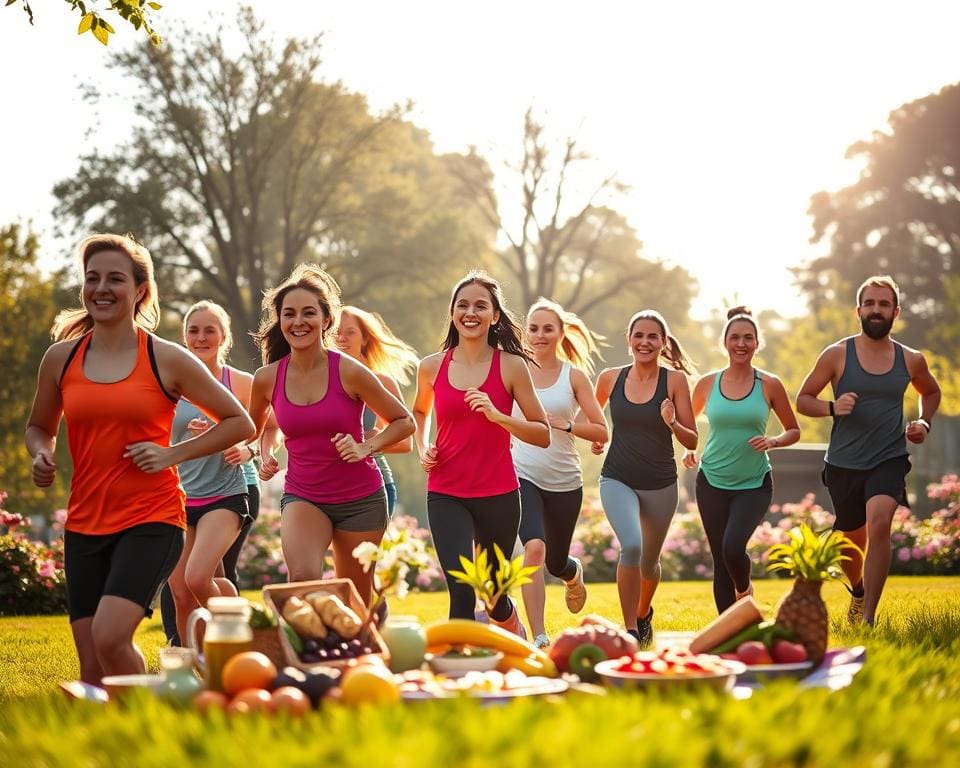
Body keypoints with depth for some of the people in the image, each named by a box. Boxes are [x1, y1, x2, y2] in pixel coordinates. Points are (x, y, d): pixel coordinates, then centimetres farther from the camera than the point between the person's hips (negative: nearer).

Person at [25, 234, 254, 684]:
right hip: (85, 524, 4)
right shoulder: (61, 358, 6)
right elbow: (39, 426, 23)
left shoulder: (167, 360, -3)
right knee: (91, 669, 4)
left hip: (152, 518, -4)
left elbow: (240, 423, 4)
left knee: (110, 636, -24)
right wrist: (41, 455, 0)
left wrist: (173, 454, -7)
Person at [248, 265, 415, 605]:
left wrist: (366, 447, -16)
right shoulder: (267, 378, -5)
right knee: (303, 577, -30)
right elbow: (256, 427, 18)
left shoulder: (349, 372, -13)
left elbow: (404, 422, -2)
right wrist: (265, 455, -1)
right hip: (302, 497, 1)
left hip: (360, 499, -1)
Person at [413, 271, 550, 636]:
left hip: (498, 494, 0)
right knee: (461, 591, -16)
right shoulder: (432, 367, 2)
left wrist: (497, 415, -19)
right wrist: (422, 449, 6)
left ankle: (516, 632, 49)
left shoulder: (511, 366, -5)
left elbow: (543, 435, -5)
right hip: (445, 495, 0)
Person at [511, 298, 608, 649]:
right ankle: (539, 639, -20)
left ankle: (575, 574, 54)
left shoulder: (574, 376, 0)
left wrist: (564, 424, -17)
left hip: (564, 481, 1)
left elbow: (602, 432, -2)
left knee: (556, 562, 14)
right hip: (523, 475, -1)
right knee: (534, 546, -25)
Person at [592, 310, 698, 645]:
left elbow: (691, 441, -5)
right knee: (631, 545, -26)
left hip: (661, 485, 1)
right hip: (618, 480, -1)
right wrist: (594, 437, 4)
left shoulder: (674, 379, -7)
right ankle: (630, 630, -15)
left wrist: (672, 423, -23)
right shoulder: (610, 378, -1)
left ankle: (643, 613, 49)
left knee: (649, 561, 17)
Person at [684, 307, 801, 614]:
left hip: (754, 484, -2)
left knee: (733, 547, -21)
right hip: (712, 483, 2)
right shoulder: (708, 383, 2)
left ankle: (744, 589, 13)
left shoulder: (769, 385, -2)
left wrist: (772, 441, -13)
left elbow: (794, 431, 7)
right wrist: (688, 450, -1)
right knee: (720, 562, 3)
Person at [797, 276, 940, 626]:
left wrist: (924, 423, 3)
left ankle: (868, 617, -23)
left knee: (879, 522, -26)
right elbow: (803, 399, 0)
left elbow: (931, 391, 22)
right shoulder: (837, 355, -5)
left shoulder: (911, 360, 1)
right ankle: (858, 591, 48)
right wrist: (832, 407, -20)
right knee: (852, 541, 14)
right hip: (843, 463, 1)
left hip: (889, 459, 0)